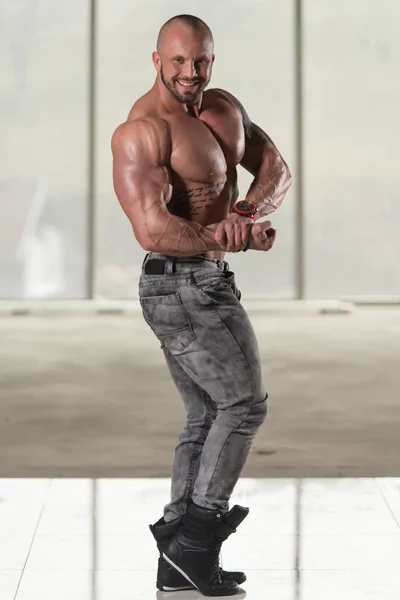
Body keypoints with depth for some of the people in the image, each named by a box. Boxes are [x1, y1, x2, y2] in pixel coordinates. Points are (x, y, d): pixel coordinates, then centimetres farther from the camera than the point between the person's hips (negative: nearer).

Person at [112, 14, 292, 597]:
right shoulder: (141, 132, -18)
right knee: (244, 403, -3)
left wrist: (247, 211, -15)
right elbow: (154, 231, -28)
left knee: (207, 417, 12)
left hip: (205, 285, 9)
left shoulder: (224, 107, 10)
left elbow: (275, 167, 7)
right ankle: (196, 535, 3)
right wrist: (241, 239, -19)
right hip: (183, 286, -9)